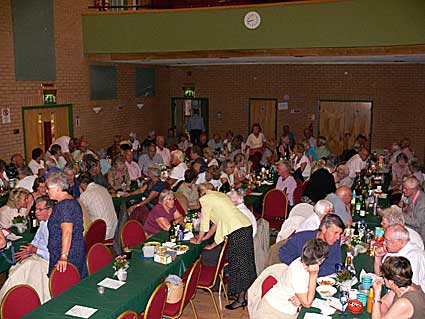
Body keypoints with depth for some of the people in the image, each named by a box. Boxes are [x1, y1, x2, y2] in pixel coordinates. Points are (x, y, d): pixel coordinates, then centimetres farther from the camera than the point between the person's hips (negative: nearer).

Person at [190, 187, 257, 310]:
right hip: (245, 225, 9)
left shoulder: (205, 199, 0)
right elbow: (217, 221, 25)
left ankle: (241, 299, 9)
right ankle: (239, 292, 28)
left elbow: (204, 222, 3)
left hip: (237, 230, -9)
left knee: (238, 262, -1)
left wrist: (198, 240, 17)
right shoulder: (218, 195, 25)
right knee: (244, 260, 16)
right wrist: (205, 237, 30)